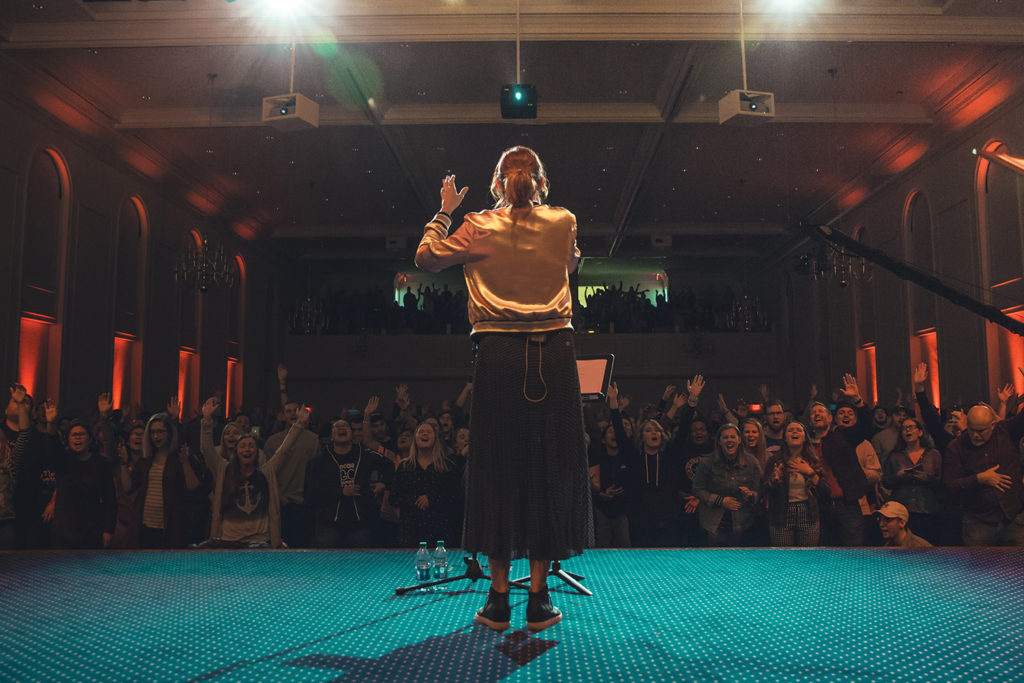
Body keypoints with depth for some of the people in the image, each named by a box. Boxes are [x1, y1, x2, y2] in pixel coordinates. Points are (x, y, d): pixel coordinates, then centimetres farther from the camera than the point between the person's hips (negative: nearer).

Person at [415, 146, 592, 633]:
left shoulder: (478, 227, 2)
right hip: (553, 355, 1)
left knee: (496, 468, 7)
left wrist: (444, 212, 26)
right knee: (550, 467, 7)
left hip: (499, 356, 0)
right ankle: (539, 598, 13)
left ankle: (499, 597, 13)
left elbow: (427, 257, 14)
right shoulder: (563, 223, 5)